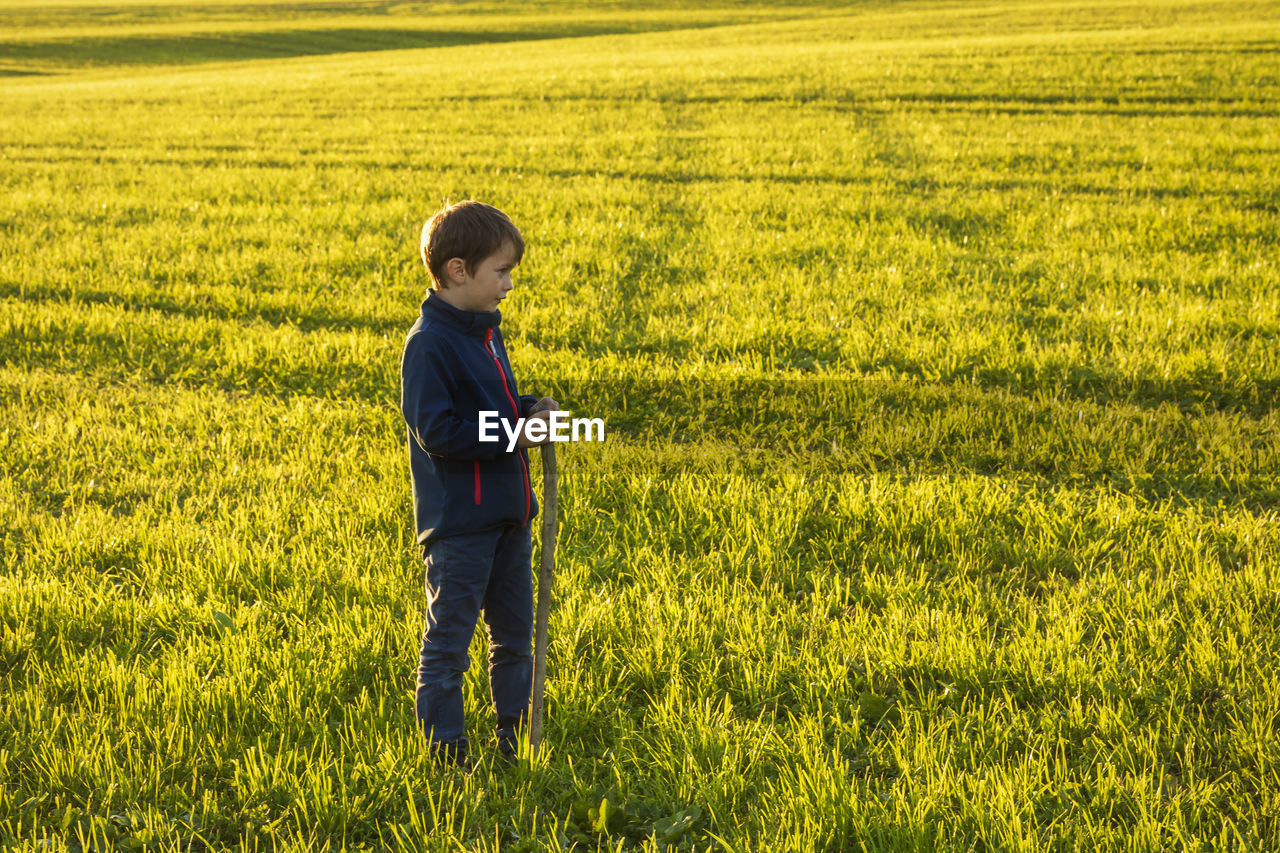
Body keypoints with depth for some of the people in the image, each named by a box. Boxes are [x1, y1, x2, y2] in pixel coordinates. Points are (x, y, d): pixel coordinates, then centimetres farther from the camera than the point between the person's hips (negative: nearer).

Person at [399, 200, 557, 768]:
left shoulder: (484, 331, 11)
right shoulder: (429, 343, -17)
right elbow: (437, 431, -22)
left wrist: (529, 409, 3)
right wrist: (513, 434, -20)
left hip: (506, 512, 9)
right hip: (458, 524, -9)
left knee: (514, 635, 17)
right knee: (447, 642, 1)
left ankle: (514, 737, 31)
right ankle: (445, 755, 9)